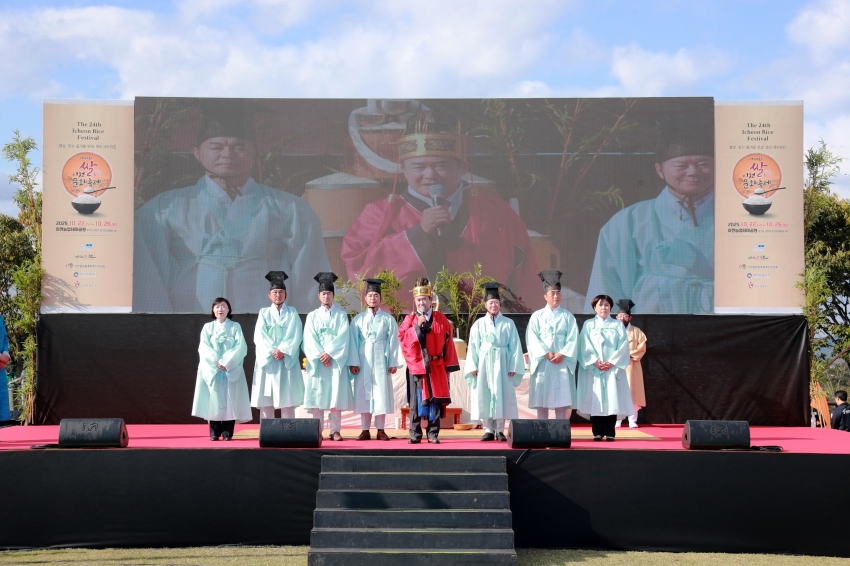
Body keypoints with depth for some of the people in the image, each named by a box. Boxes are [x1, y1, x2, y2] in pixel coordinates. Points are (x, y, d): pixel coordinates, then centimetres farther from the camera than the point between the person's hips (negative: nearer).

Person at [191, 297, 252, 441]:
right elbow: (204, 348, -1)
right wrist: (216, 362, -14)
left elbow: (240, 347, -4)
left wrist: (227, 362, -15)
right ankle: (214, 432, -2)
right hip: (212, 370, 1)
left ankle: (227, 432, -3)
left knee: (230, 400, -6)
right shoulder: (207, 327, 9)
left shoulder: (235, 327, 7)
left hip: (231, 370, -1)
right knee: (213, 400, -4)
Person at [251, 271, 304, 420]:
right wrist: (272, 352, -13)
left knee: (287, 400, -5)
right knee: (266, 400, -3)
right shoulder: (264, 313, 12)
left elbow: (294, 336, -1)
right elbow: (259, 337, 1)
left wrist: (282, 350, -15)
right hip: (267, 361, 1)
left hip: (287, 361, -1)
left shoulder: (292, 313, 10)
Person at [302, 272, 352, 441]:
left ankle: (335, 430, -4)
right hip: (317, 361, 1)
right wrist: (320, 355, -12)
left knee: (336, 395, -7)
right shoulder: (312, 316, 13)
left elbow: (342, 337, -2)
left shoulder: (341, 315, 10)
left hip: (336, 361, -1)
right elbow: (309, 339, 2)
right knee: (317, 395, -3)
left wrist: (330, 353, -13)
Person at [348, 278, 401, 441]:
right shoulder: (358, 319, 7)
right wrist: (353, 362, -6)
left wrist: (393, 363, -5)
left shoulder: (388, 319, 5)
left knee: (381, 394, -2)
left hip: (381, 362, -1)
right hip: (363, 362, 1)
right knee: (363, 395, 1)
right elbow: (352, 341, 3)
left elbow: (393, 342, 2)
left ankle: (381, 430, 4)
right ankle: (365, 431, 5)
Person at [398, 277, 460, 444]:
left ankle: (433, 434, 7)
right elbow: (402, 338, -8)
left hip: (436, 368, 0)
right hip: (416, 367, 0)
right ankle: (415, 434, 8)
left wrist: (449, 366, 1)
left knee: (435, 401, 1)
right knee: (416, 402, 2)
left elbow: (448, 343, 4)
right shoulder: (409, 319, 6)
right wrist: (417, 326, -19)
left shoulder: (441, 319, 4)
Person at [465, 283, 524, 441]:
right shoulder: (478, 324, 7)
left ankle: (500, 430, 3)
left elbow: (515, 346, 2)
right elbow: (473, 347, 5)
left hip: (502, 364, -1)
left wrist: (513, 367, -6)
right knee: (484, 396, -1)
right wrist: (473, 367, -5)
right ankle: (488, 430, 4)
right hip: (484, 364, 1)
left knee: (502, 396, -2)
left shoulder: (508, 324, 5)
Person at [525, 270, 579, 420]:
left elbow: (573, 339, 1)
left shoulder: (568, 316, 9)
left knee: (562, 401, -4)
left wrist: (562, 354, -14)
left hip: (562, 363, 0)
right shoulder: (537, 316, 8)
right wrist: (546, 353, -14)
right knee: (541, 400, -2)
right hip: (542, 363, 0)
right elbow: (532, 338, -2)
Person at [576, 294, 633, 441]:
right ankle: (597, 432, 2)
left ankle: (610, 432, -2)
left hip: (613, 368, 0)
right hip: (593, 369, 0)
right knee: (595, 399, -3)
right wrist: (595, 362, -14)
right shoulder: (588, 325, 9)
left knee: (612, 399, -5)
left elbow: (623, 346, 1)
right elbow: (584, 346, -1)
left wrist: (612, 362, -12)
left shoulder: (618, 325, 11)